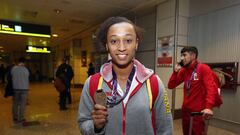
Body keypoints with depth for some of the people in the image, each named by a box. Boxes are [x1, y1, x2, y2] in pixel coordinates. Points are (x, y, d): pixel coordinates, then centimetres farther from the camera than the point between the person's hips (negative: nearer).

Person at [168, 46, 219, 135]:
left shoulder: (203, 68, -10)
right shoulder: (183, 70, 6)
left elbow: (211, 88, -22)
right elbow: (171, 86, 5)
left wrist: (208, 107, -34)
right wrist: (176, 71, -6)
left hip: (198, 111, -6)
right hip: (185, 110, 6)